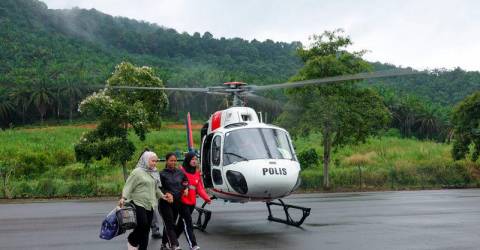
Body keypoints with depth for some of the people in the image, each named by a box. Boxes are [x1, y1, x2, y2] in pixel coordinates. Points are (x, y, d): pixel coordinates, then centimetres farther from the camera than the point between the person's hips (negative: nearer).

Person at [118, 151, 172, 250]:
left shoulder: (154, 174, 14)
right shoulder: (137, 172, -8)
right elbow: (128, 186, -13)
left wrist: (163, 196, 14)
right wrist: (123, 198, -25)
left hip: (149, 205, 7)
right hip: (138, 204, -7)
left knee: (146, 230, 7)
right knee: (143, 224, -16)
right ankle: (132, 240, 11)